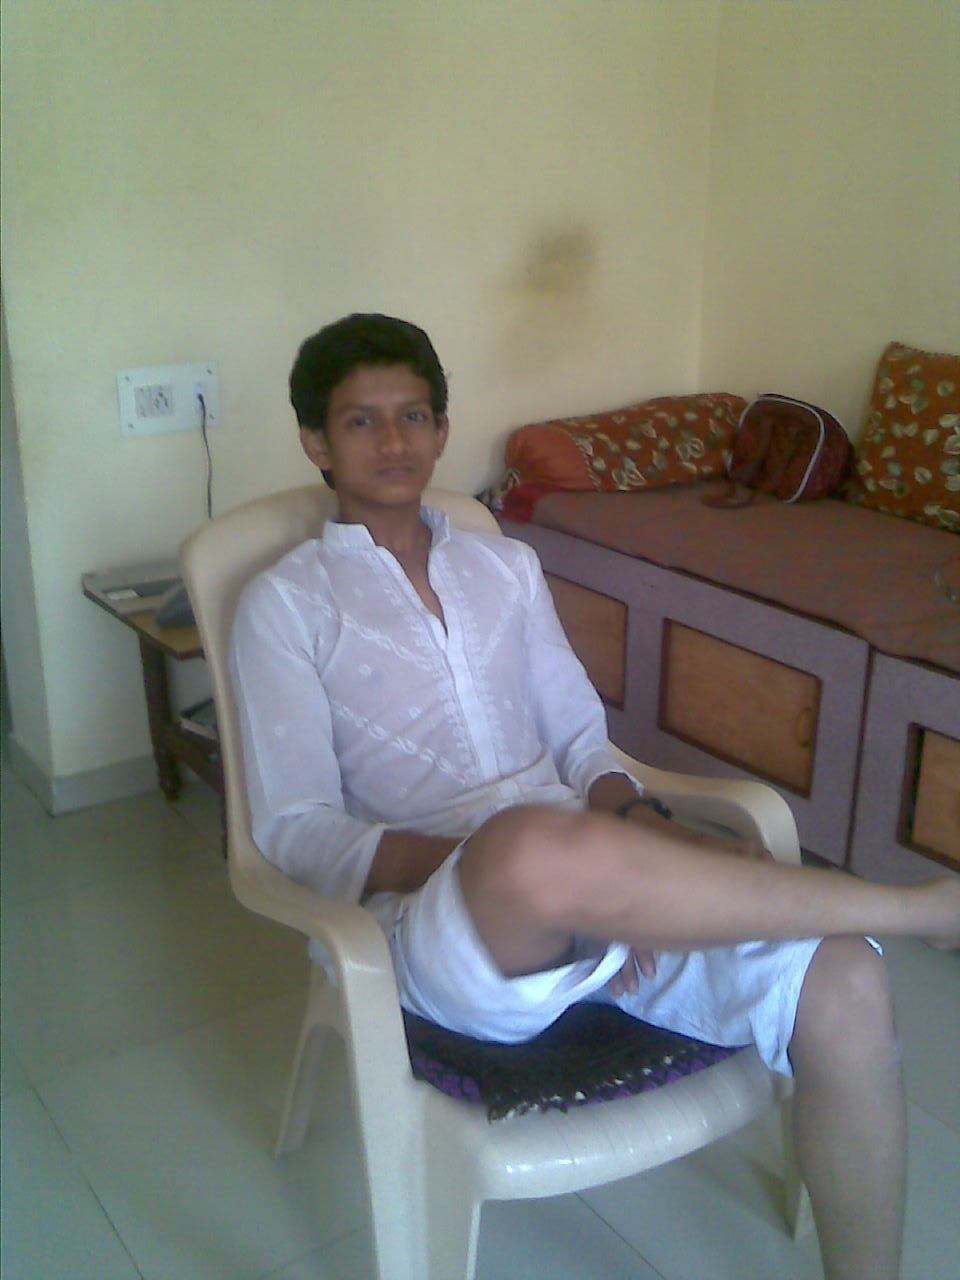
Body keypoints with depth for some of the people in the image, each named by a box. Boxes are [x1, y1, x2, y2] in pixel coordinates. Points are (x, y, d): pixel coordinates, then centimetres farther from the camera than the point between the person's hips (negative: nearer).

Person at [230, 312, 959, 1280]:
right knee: (538, 847, -41)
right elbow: (296, 830, -4)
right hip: (437, 921, -4)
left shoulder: (506, 567, 19)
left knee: (844, 987, -21)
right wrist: (483, 856, -19)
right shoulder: (285, 604, 4)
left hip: (588, 878, 5)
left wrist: (637, 821, -6)